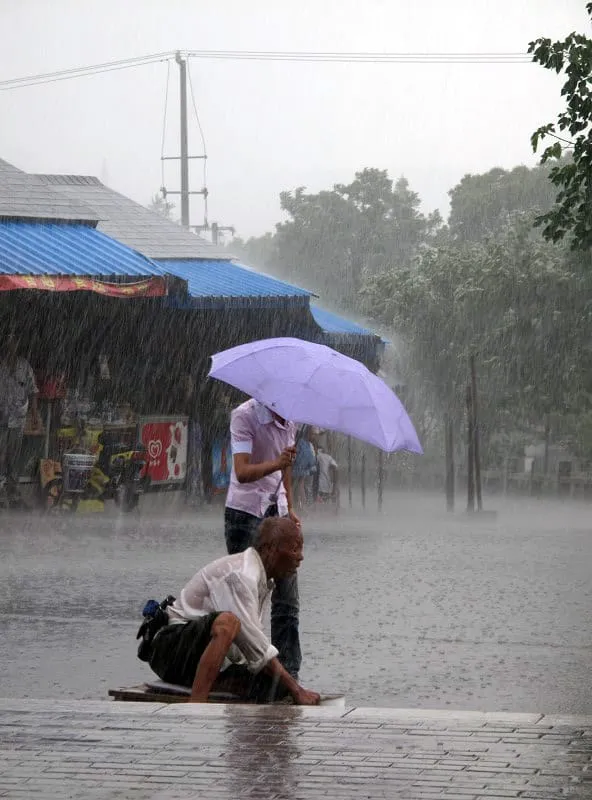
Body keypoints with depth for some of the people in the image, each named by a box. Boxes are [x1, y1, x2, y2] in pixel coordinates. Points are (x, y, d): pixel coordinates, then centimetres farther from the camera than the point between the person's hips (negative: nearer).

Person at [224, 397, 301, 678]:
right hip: (245, 511, -7)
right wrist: (276, 463, -43)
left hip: (276, 512, 7)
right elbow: (242, 472, -27)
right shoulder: (245, 416, -16)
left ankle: (288, 674, 8)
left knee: (287, 602, 4)